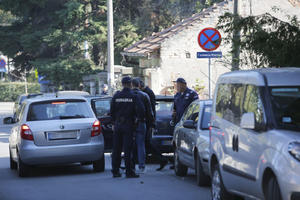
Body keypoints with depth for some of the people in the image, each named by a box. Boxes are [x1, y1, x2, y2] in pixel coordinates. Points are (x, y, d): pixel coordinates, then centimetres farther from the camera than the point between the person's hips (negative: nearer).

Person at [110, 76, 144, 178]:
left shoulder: (116, 96, 2)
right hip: (128, 125, -3)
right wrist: (139, 118, 5)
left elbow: (112, 111, 7)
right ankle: (129, 172, -4)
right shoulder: (133, 96, -7)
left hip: (117, 125, 3)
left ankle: (115, 171, 12)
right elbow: (140, 109, -14)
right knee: (128, 149, -3)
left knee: (116, 149, 9)